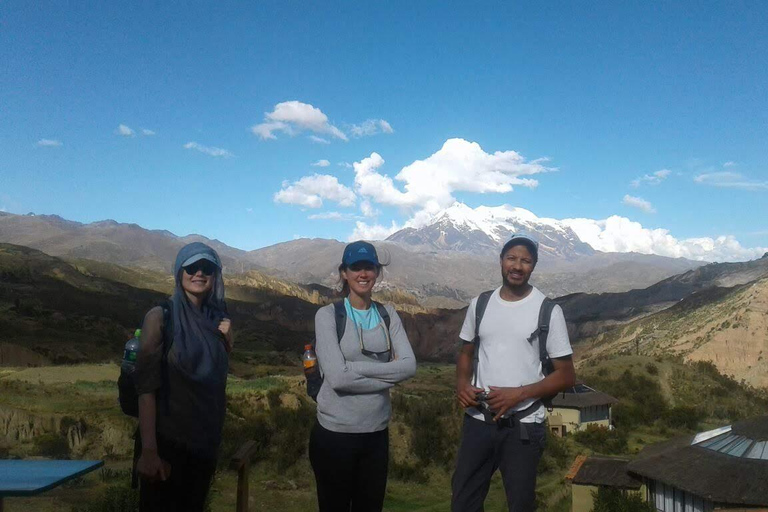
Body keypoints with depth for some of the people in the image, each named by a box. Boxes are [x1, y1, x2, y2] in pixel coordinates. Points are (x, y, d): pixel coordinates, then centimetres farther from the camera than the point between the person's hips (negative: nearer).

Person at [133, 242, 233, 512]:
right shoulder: (161, 316, -10)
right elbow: (146, 385, -16)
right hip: (167, 439, -6)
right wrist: (148, 450, -22)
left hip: (205, 439, 6)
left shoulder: (217, 318, 5)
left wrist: (227, 342, -2)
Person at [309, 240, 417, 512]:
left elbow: (409, 365, -8)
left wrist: (357, 367, -17)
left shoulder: (388, 315, 4)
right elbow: (337, 377, -19)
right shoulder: (328, 315, -9)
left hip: (376, 432, 4)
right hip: (335, 433, -4)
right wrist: (387, 375, -12)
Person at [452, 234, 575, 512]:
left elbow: (566, 375, -7)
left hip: (523, 425, -3)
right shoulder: (480, 304, 3)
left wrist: (518, 394, -18)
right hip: (478, 420, 3)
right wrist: (462, 384, -6)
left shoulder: (548, 310, -8)